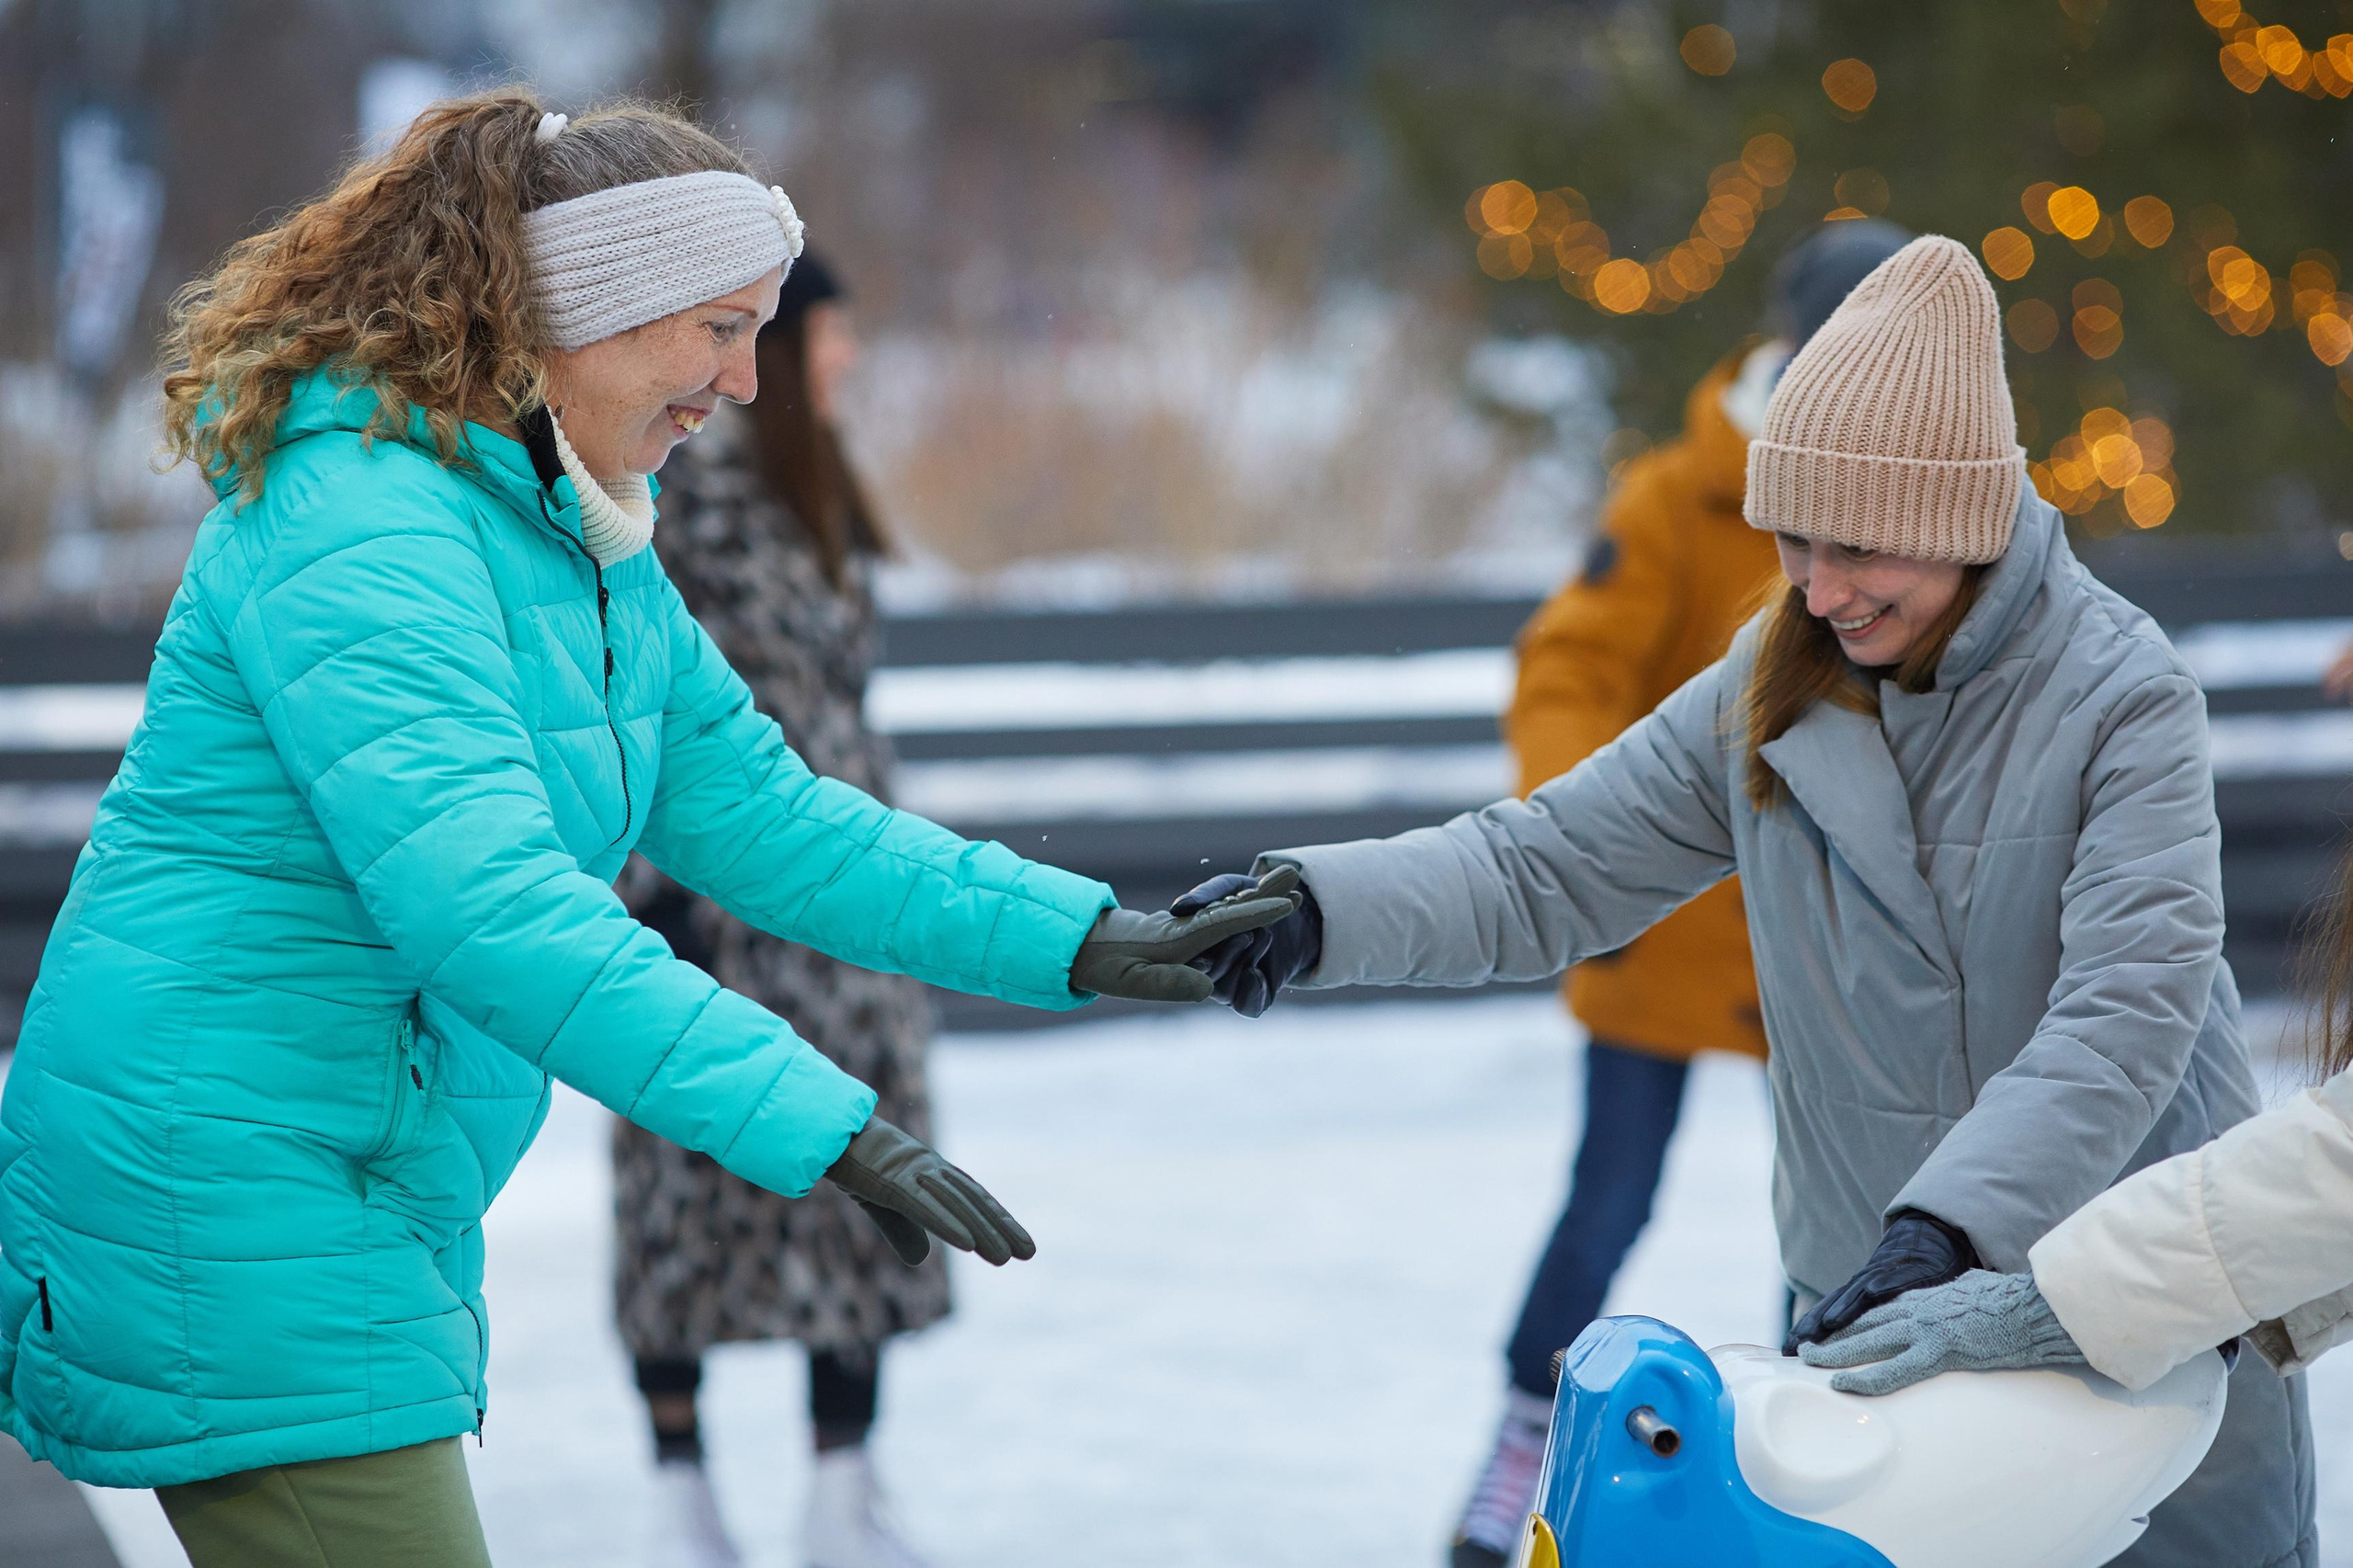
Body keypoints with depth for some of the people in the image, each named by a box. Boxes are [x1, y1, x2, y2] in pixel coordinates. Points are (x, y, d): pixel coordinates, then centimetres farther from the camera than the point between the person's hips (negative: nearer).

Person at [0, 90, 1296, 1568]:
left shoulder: (582, 549, 13)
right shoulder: (362, 527, -21)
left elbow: (761, 818, 14)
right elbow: (486, 902, -31)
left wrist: (1086, 940, 4)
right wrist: (820, 1125, -35)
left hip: (375, 1204, 11)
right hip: (226, 1194, -10)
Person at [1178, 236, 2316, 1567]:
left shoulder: (2124, 695, -15)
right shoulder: (1771, 693, 1)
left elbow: (2130, 1005, -25)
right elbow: (1551, 868, 1)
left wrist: (1952, 1220, -37)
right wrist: (1320, 912, -17)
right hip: (1877, 1285, 4)